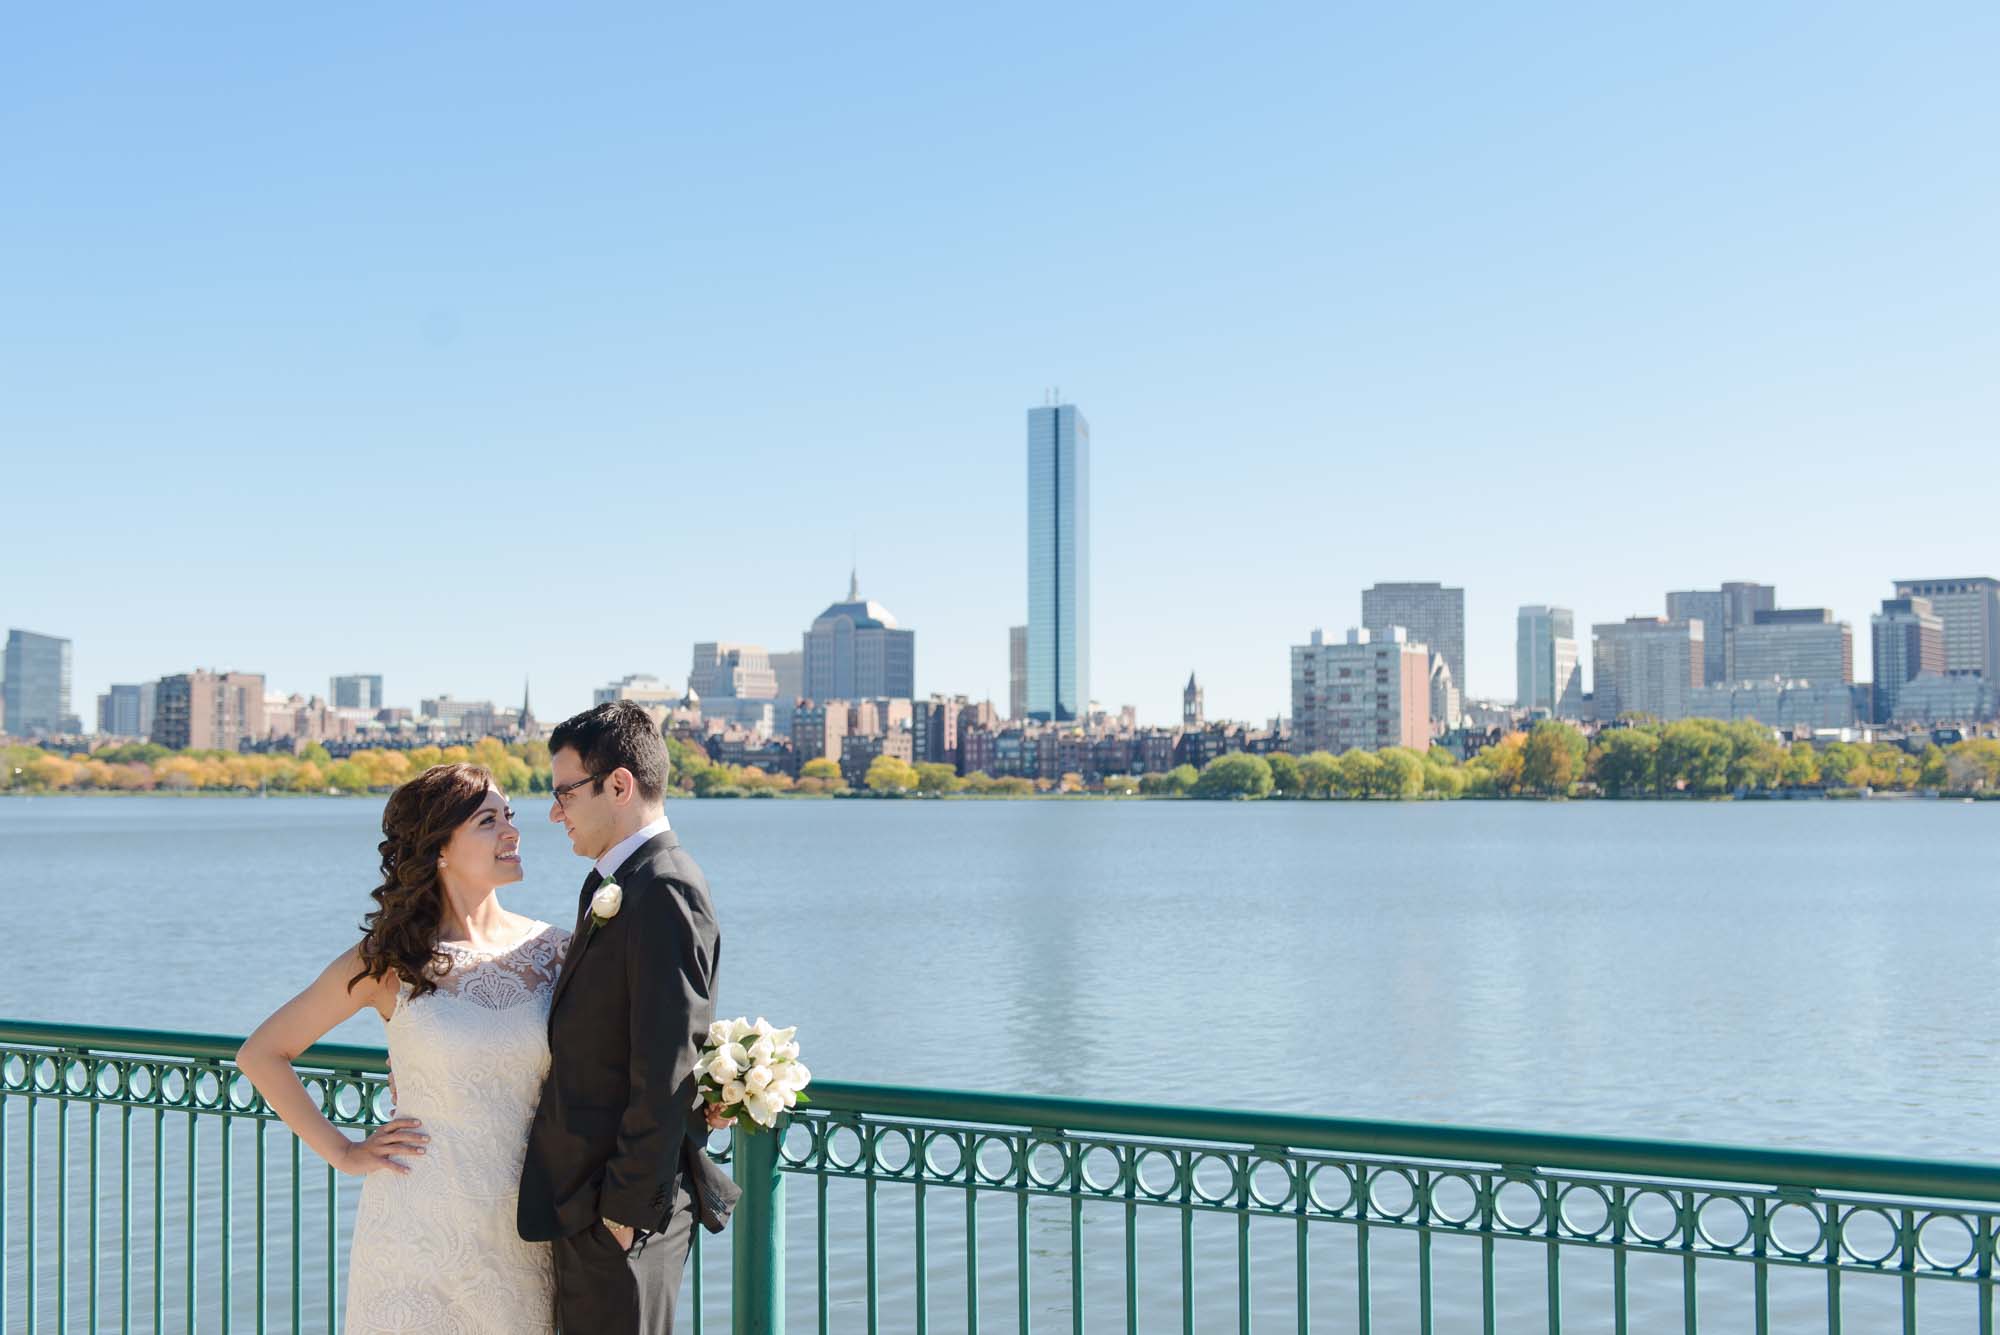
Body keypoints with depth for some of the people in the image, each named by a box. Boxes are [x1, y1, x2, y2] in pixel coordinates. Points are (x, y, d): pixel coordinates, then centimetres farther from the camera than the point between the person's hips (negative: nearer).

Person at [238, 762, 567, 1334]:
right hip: (420, 1223, -2)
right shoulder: (390, 961, -4)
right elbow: (260, 1054, 3)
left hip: (523, 1230, 2)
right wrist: (343, 1153, -1)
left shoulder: (552, 950, 2)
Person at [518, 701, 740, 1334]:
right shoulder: (612, 886, 14)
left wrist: (628, 1208, -19)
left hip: (623, 1208, -10)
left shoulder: (665, 892, -18)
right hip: (584, 1199, 10)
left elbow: (667, 1071, -21)